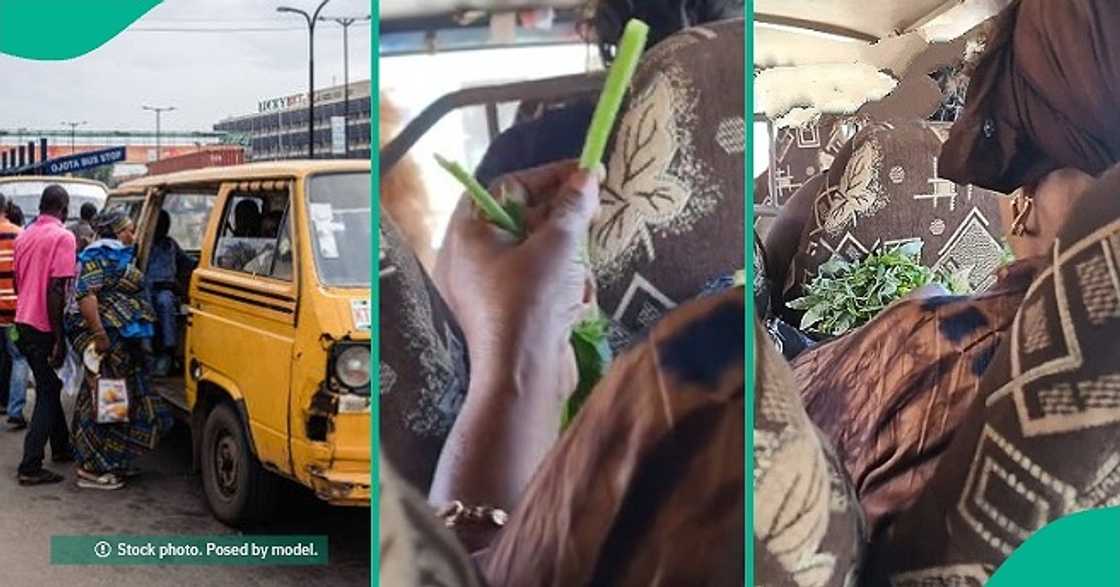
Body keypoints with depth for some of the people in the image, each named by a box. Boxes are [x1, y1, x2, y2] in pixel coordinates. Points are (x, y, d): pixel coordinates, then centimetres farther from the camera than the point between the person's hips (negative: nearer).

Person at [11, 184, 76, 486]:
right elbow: (56, 289, -20)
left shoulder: (24, 236, 10)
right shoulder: (62, 237, -14)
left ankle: (61, 447, 33)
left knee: (48, 387, 21)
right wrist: (59, 338, -19)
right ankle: (31, 467, -5)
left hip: (23, 322, 8)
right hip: (45, 327, -8)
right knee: (48, 393, -2)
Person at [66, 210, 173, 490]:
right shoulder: (100, 257, -12)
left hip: (123, 341, 11)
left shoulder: (117, 256, 20)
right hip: (107, 340, -11)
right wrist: (99, 333, -29)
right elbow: (85, 294, -23)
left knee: (121, 401, 14)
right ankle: (91, 469, -4)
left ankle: (113, 461, 23)